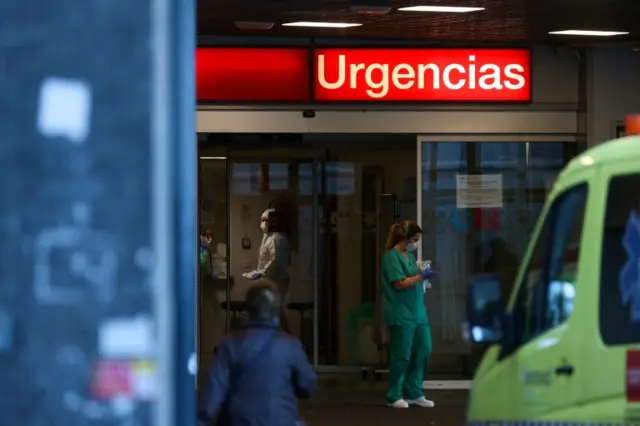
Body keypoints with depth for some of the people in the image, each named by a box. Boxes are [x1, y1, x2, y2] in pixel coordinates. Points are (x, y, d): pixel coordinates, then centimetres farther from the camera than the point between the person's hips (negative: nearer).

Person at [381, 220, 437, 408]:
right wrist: (422, 276, -14)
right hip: (401, 314, -8)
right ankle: (394, 396, 11)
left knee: (423, 351, 8)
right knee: (401, 356, -1)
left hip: (417, 312, 8)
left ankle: (414, 393, 18)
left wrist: (423, 272, 4)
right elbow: (400, 283, -18)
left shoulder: (410, 255, 13)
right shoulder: (392, 257, -12)